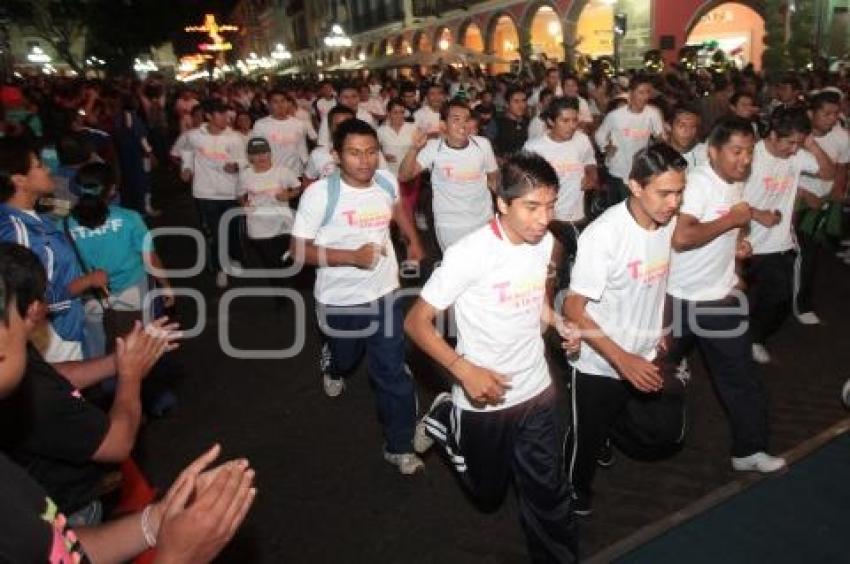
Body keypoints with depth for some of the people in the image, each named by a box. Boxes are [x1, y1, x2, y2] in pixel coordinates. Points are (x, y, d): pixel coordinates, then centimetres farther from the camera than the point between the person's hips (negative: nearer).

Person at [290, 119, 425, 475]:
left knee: (392, 372, 2)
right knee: (346, 355, 25)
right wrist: (352, 256, -28)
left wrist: (413, 240, 12)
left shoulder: (386, 181, -8)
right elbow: (299, 250, -19)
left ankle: (399, 446, 17)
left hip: (385, 292, 2)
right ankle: (335, 370, 63)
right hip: (340, 297, -2)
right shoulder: (320, 194, -23)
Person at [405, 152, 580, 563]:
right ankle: (446, 422, 40)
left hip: (538, 391, 4)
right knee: (489, 493, 19)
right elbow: (416, 322, -20)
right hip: (484, 400, -4)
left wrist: (558, 323, -7)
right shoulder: (469, 254, -25)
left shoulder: (545, 242, -6)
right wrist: (464, 370, -32)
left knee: (548, 493, 10)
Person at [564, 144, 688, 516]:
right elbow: (573, 307, -25)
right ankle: (576, 491, 44)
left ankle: (610, 425, 39)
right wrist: (622, 360, -31)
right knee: (587, 439, 14)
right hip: (599, 365, -5)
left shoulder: (671, 223, -8)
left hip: (646, 358, 6)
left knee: (667, 431, 12)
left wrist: (663, 334, 11)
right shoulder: (603, 234, -28)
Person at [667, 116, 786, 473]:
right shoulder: (698, 182, -20)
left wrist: (735, 244, 3)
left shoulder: (736, 184, 7)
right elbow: (680, 238, -34)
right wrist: (732, 220, -24)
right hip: (681, 299, -7)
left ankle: (749, 450, 23)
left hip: (721, 296, 7)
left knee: (740, 377, 9)